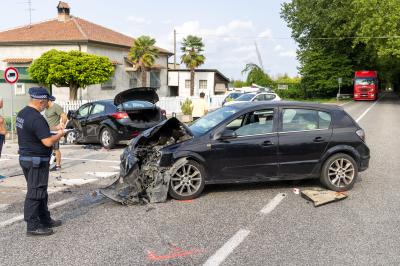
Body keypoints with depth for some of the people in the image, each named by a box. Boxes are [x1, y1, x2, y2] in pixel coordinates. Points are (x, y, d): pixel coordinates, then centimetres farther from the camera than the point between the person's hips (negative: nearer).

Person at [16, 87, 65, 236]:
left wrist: (53, 130, 11)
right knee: (35, 193, -2)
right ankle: (33, 226, 6)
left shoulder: (22, 113, 9)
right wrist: (60, 134, -7)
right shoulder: (36, 118, -23)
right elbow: (48, 142, -25)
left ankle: (45, 219, 28)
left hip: (25, 157, 10)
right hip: (36, 161, -10)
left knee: (40, 191, 18)